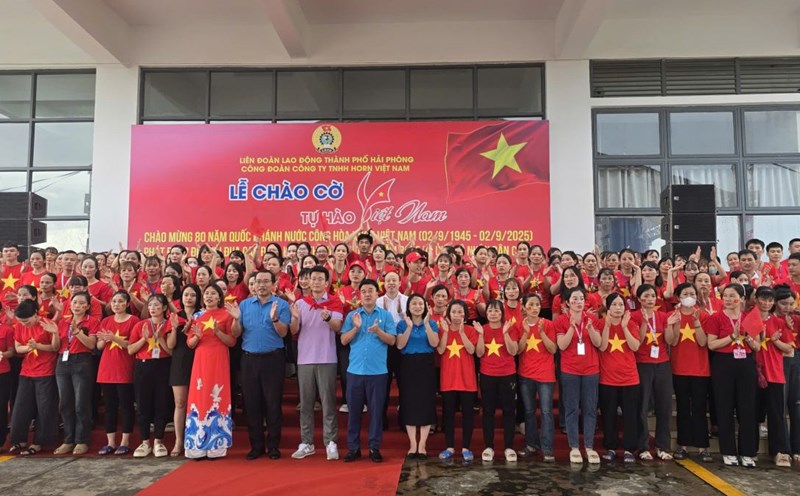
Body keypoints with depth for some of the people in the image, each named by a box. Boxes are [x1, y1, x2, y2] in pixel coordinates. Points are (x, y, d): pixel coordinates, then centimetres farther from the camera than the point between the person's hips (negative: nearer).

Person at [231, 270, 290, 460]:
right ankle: (256, 445, 20)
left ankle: (273, 446, 14)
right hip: (249, 359, 3)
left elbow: (283, 333, -10)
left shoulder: (281, 304, -2)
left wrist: (274, 318, -25)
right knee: (251, 403, 8)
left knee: (273, 403, 2)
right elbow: (236, 334, 5)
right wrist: (236, 319, -13)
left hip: (273, 359, -3)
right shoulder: (244, 304, 8)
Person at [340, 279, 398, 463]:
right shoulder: (352, 315, 7)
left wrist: (378, 331, -18)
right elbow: (344, 340, 1)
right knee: (354, 409, 7)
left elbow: (392, 340, -2)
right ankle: (353, 447, 16)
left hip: (378, 371, -1)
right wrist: (356, 327, -14)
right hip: (355, 370, 1)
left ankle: (374, 447, 15)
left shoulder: (386, 315, 4)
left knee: (376, 410, 5)